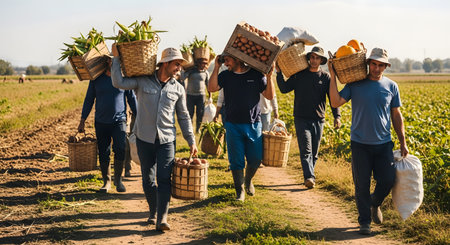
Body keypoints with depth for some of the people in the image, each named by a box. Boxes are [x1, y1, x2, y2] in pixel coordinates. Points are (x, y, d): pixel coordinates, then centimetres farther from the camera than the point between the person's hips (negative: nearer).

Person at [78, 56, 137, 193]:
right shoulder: (96, 79, 4)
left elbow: (132, 98, 10)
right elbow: (89, 100, 9)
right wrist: (82, 121, 6)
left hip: (119, 121, -1)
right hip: (101, 123, 2)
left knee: (120, 149, -17)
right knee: (103, 154, 5)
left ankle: (118, 179, 0)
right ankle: (107, 182, 19)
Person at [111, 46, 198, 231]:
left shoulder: (178, 89, 7)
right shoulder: (142, 81, 0)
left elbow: (183, 117, 13)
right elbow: (119, 82, -13)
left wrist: (191, 141, 10)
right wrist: (116, 58, -12)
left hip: (167, 140, 1)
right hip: (145, 138, 0)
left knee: (164, 179, -11)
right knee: (148, 179, 8)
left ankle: (162, 218, -13)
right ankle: (153, 212, 27)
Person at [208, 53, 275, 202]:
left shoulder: (256, 74, 3)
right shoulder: (225, 75, 6)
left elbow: (270, 96, 1)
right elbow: (212, 88, -9)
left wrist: (269, 77, -11)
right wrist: (216, 68, -10)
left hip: (253, 124, 0)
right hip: (233, 125, 1)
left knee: (255, 158, 3)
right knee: (236, 160, 3)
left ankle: (248, 180, 32)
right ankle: (240, 191, 16)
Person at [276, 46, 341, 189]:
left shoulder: (326, 77, 4)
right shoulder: (299, 75, 5)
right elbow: (284, 89, 2)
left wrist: (337, 116, -11)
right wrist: (279, 73, -9)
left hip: (318, 119, 2)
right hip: (301, 119, -2)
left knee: (314, 153, 8)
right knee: (306, 150, -13)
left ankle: (309, 176, 20)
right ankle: (309, 177, -22)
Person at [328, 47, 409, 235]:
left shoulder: (391, 86, 5)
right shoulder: (355, 84, -2)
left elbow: (396, 116, 11)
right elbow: (336, 103, -12)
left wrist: (403, 142, 10)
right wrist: (333, 77, -15)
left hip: (383, 144, 2)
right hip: (360, 144, -2)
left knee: (387, 181, 2)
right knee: (362, 185, 3)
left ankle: (375, 203, 34)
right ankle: (364, 222, 16)